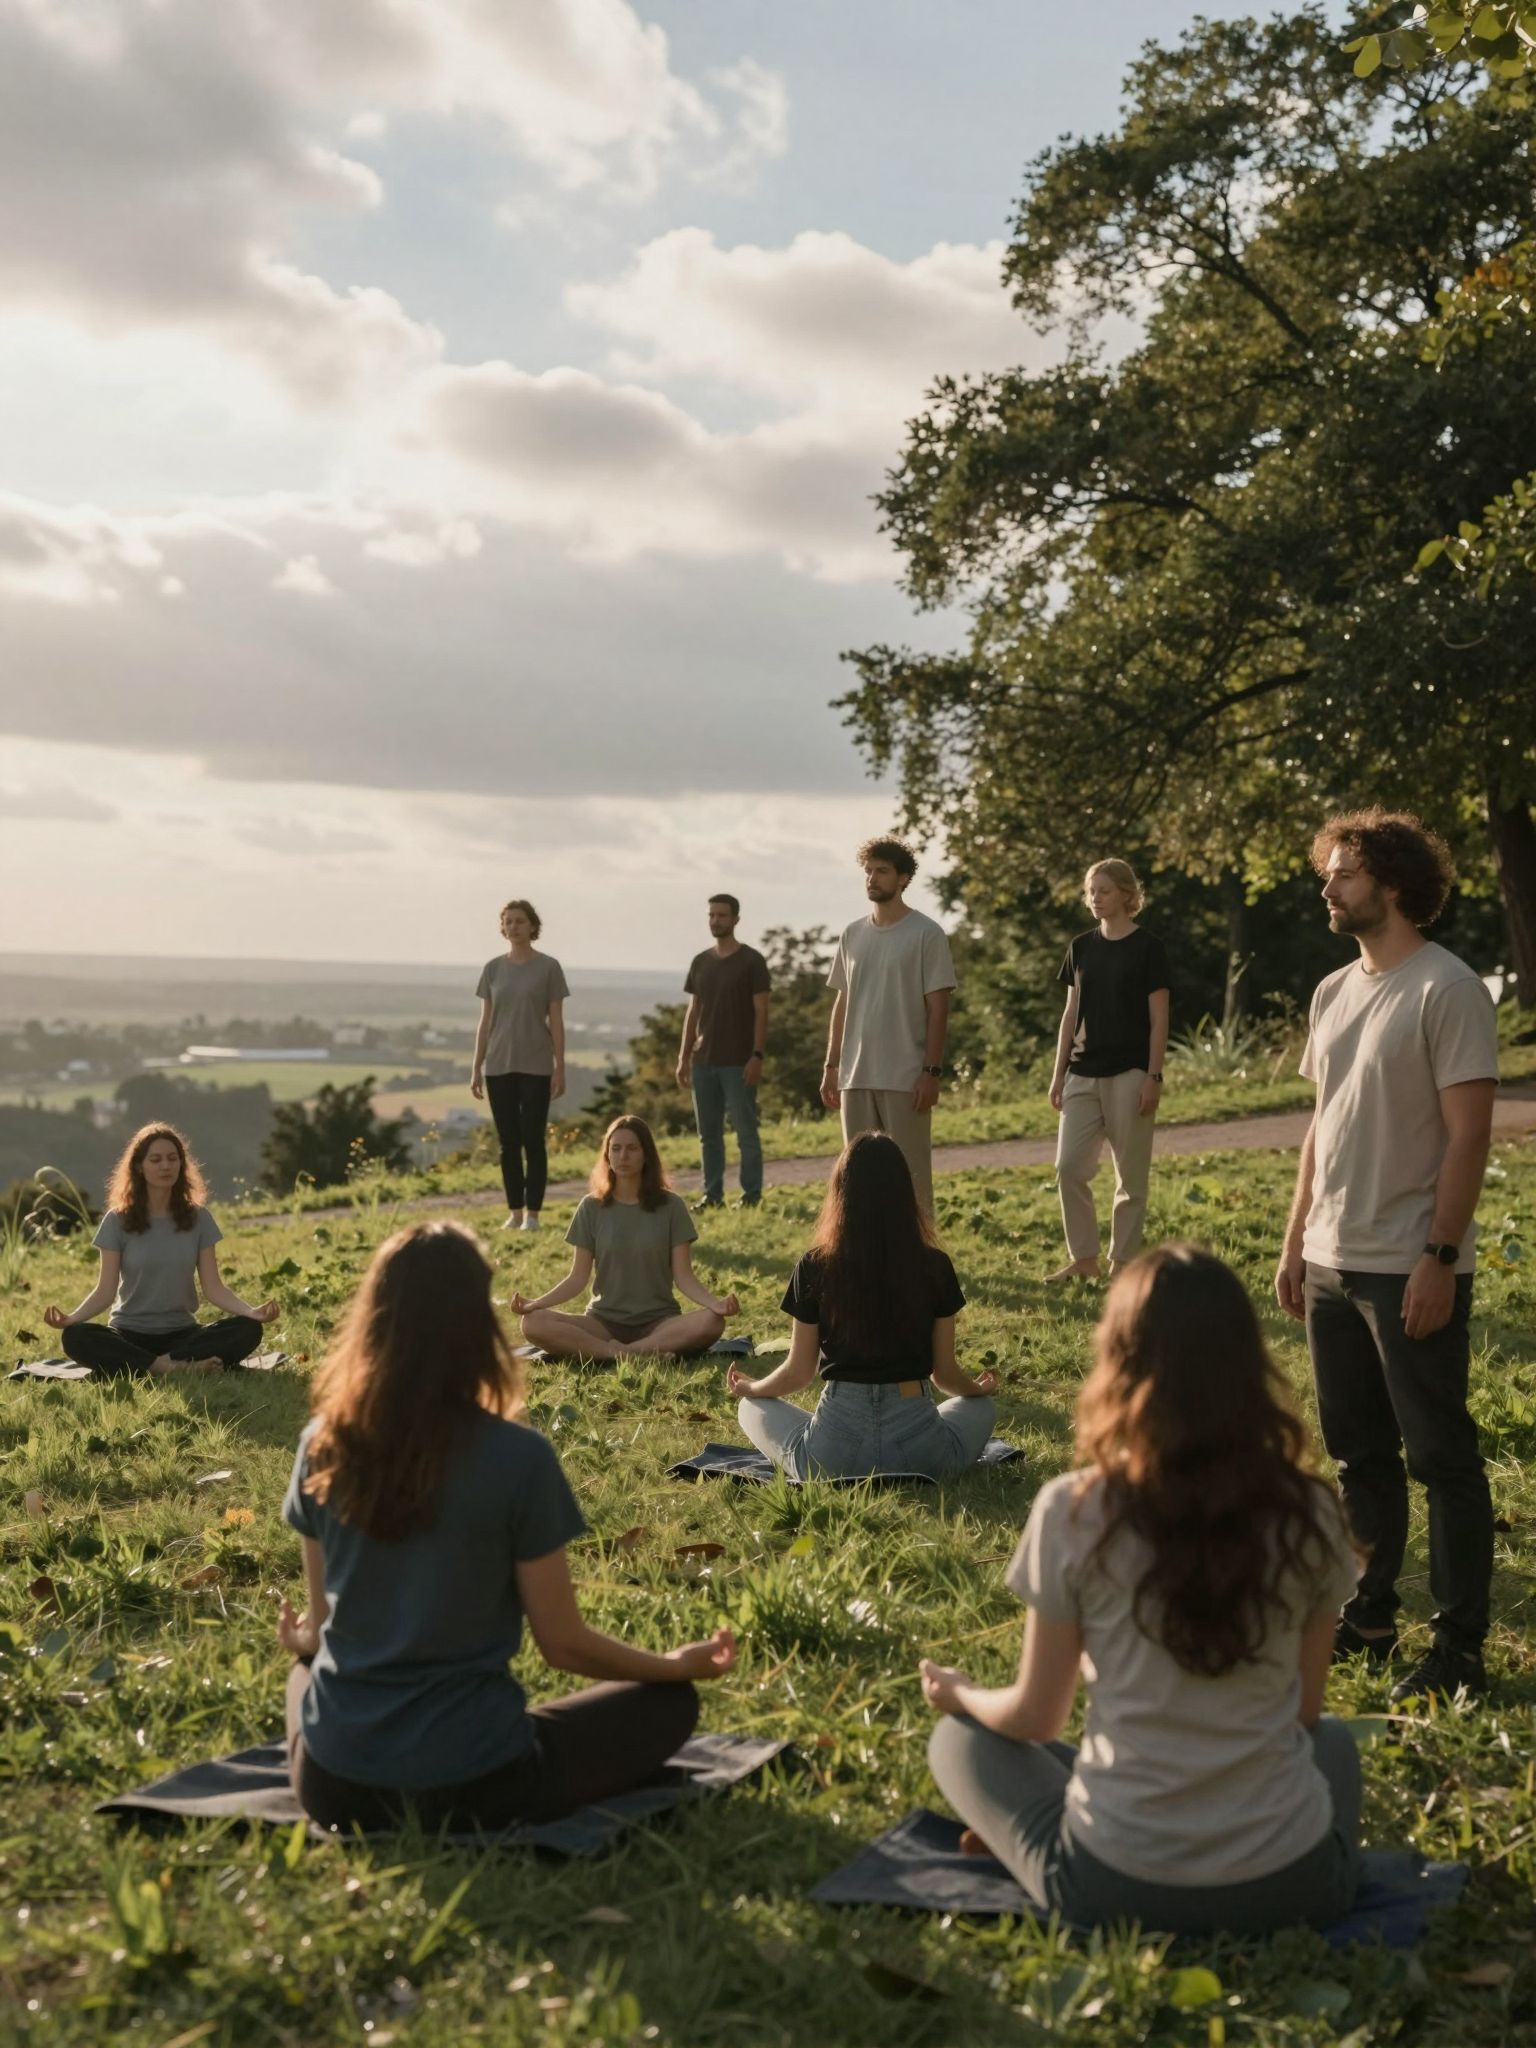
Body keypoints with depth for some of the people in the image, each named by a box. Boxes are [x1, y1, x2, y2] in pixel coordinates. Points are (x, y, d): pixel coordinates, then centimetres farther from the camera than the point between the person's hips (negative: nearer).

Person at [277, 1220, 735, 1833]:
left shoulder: (323, 1444, -5)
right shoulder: (518, 1457, -17)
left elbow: (320, 1624, 9)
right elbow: (565, 1645, -7)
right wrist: (678, 1664, 12)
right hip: (468, 1786, -4)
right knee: (670, 1702, 16)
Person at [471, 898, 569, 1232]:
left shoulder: (548, 967, -1)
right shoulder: (493, 969, 7)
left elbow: (556, 1021, -1)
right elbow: (485, 1022, 9)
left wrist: (560, 1068, -6)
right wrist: (476, 1069, 5)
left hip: (535, 1067, -3)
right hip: (499, 1067, 3)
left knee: (533, 1141, -2)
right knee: (508, 1142, 5)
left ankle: (532, 1214, 3)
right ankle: (514, 1212, 12)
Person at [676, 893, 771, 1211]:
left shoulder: (751, 961, -3)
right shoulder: (700, 962, 12)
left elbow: (761, 1012, -6)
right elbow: (693, 1012, 15)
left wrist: (757, 1056, -14)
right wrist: (684, 1057, 9)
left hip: (738, 1063, -5)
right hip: (704, 1062, 5)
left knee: (745, 1131, -1)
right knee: (708, 1133, 7)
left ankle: (751, 1196, 3)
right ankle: (712, 1195, 13)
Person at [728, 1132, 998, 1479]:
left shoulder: (815, 1268, -4)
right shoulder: (935, 1267, -2)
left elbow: (799, 1372, 5)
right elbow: (945, 1374, 7)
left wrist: (749, 1388, 27)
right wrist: (980, 1388, 31)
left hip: (833, 1457, -1)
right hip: (919, 1451, 1)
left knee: (753, 1409, 28)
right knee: (982, 1407, 33)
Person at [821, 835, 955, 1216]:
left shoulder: (926, 934, -4)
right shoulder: (852, 935, 12)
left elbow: (938, 1008, -7)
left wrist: (932, 1071, -13)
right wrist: (831, 1066, 11)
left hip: (905, 1079, -5)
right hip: (856, 1077, 5)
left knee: (910, 1174, -2)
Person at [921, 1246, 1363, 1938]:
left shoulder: (1073, 1513, -13)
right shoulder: (1309, 1516, -7)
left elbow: (1035, 1718, -1)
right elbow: (1303, 1710, 7)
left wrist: (958, 1694, 21)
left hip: (1117, 1884, -2)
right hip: (1292, 1881, 3)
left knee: (960, 1738, 24)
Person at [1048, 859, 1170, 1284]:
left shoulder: (1147, 947, -4)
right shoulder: (1082, 947, 10)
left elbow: (1158, 1018, -6)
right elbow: (1071, 1014, 13)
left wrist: (1154, 1077, -11)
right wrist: (1059, 1073, 8)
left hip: (1129, 1073, -5)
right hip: (1084, 1073, 5)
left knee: (1130, 1175, 2)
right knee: (1069, 1166, -2)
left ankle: (1122, 1263, 10)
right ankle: (1083, 1259, 9)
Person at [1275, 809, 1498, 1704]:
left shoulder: (1447, 990, -12)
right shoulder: (1334, 993, 11)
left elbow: (1468, 1135, -15)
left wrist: (1440, 1259, -19)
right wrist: (1296, 1242, 13)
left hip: (1411, 1269, -8)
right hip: (1333, 1265, 8)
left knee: (1443, 1459, 1)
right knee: (1360, 1454, 16)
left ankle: (1461, 1650, 9)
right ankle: (1369, 1619, 27)